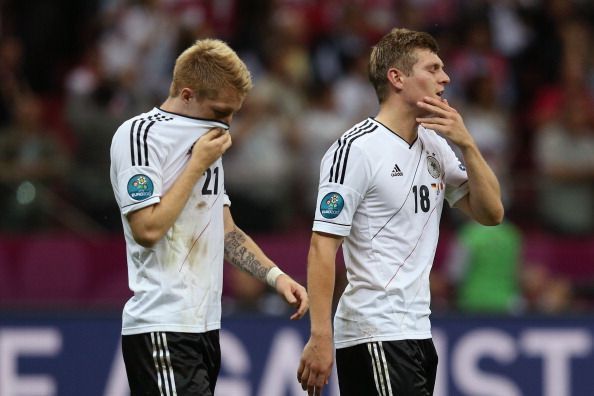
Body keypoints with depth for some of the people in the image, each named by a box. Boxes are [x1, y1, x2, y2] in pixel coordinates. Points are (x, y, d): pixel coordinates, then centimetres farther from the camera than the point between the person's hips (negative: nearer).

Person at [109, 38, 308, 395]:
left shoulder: (208, 138, 20)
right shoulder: (140, 134, -8)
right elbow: (147, 229, -18)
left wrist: (275, 275, 12)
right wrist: (198, 164, -11)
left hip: (205, 326, 9)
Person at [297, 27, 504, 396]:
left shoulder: (435, 144, 13)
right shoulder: (356, 148, -11)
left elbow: (491, 213, 13)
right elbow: (323, 246, -14)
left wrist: (467, 144, -1)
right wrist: (320, 337, -20)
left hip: (417, 333, 8)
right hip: (374, 335, -8)